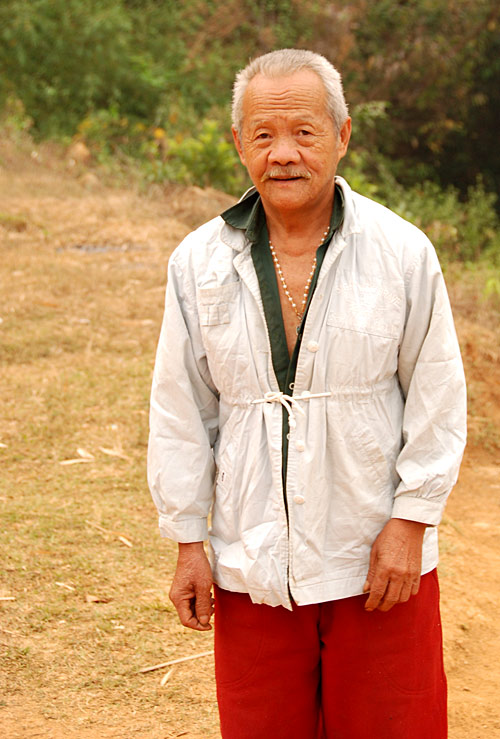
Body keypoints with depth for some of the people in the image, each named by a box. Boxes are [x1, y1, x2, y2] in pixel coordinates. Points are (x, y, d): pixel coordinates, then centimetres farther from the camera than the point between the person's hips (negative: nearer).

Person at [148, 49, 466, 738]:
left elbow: (438, 397, 0)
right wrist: (188, 541, 4)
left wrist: (410, 521, -5)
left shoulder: (404, 252, -4)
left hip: (378, 559, -1)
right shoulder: (198, 262, 1)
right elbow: (180, 411, 5)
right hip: (251, 567, 2)